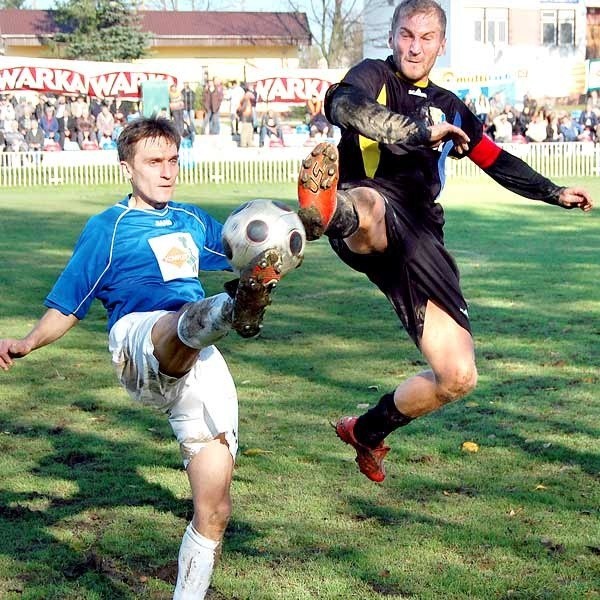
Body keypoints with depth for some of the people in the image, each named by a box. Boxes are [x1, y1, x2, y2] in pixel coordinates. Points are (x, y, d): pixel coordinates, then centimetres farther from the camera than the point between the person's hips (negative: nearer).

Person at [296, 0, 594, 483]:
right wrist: (421, 131, -18)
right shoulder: (373, 76, 8)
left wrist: (555, 193, 34)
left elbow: (497, 160, 38)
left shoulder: (448, 107, 27)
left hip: (420, 245, 6)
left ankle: (367, 432, 24)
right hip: (373, 219, -5)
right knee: (367, 204, -45)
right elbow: (343, 104, -16)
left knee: (458, 377, 1)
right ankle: (331, 214, -83)